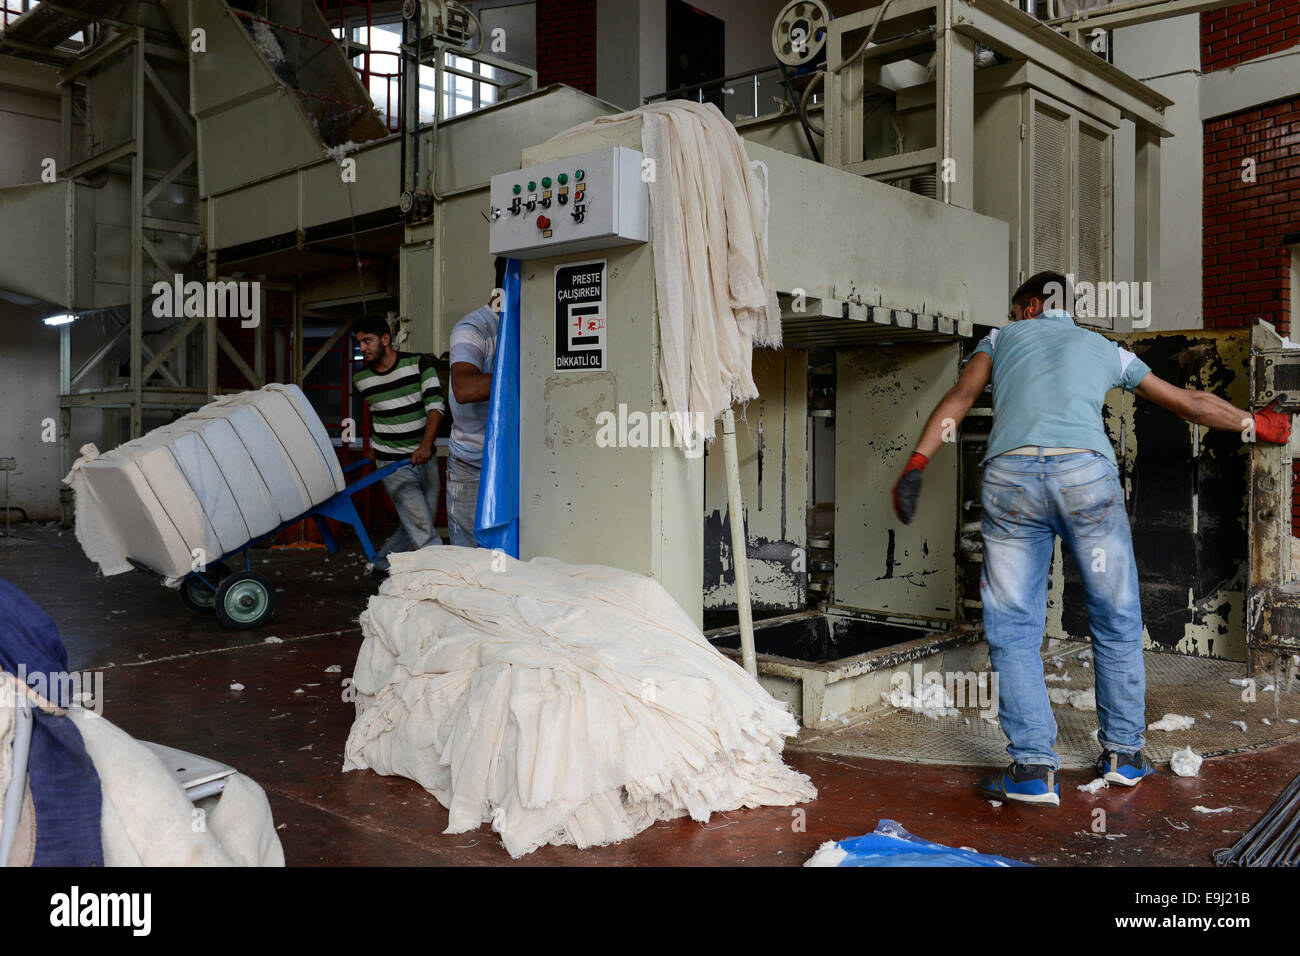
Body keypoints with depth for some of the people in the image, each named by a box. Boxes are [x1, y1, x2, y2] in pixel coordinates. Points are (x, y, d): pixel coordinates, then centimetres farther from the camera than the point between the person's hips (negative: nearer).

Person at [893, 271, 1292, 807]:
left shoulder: (1003, 337, 26)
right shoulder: (1105, 349, 28)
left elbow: (961, 397, 9)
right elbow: (1188, 402, 36)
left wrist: (917, 462, 1)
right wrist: (1255, 425, 51)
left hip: (1009, 474, -1)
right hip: (1086, 471, 1)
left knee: (1013, 627, 5)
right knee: (1116, 620, 16)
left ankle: (1034, 767, 2)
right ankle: (1124, 754, 24)